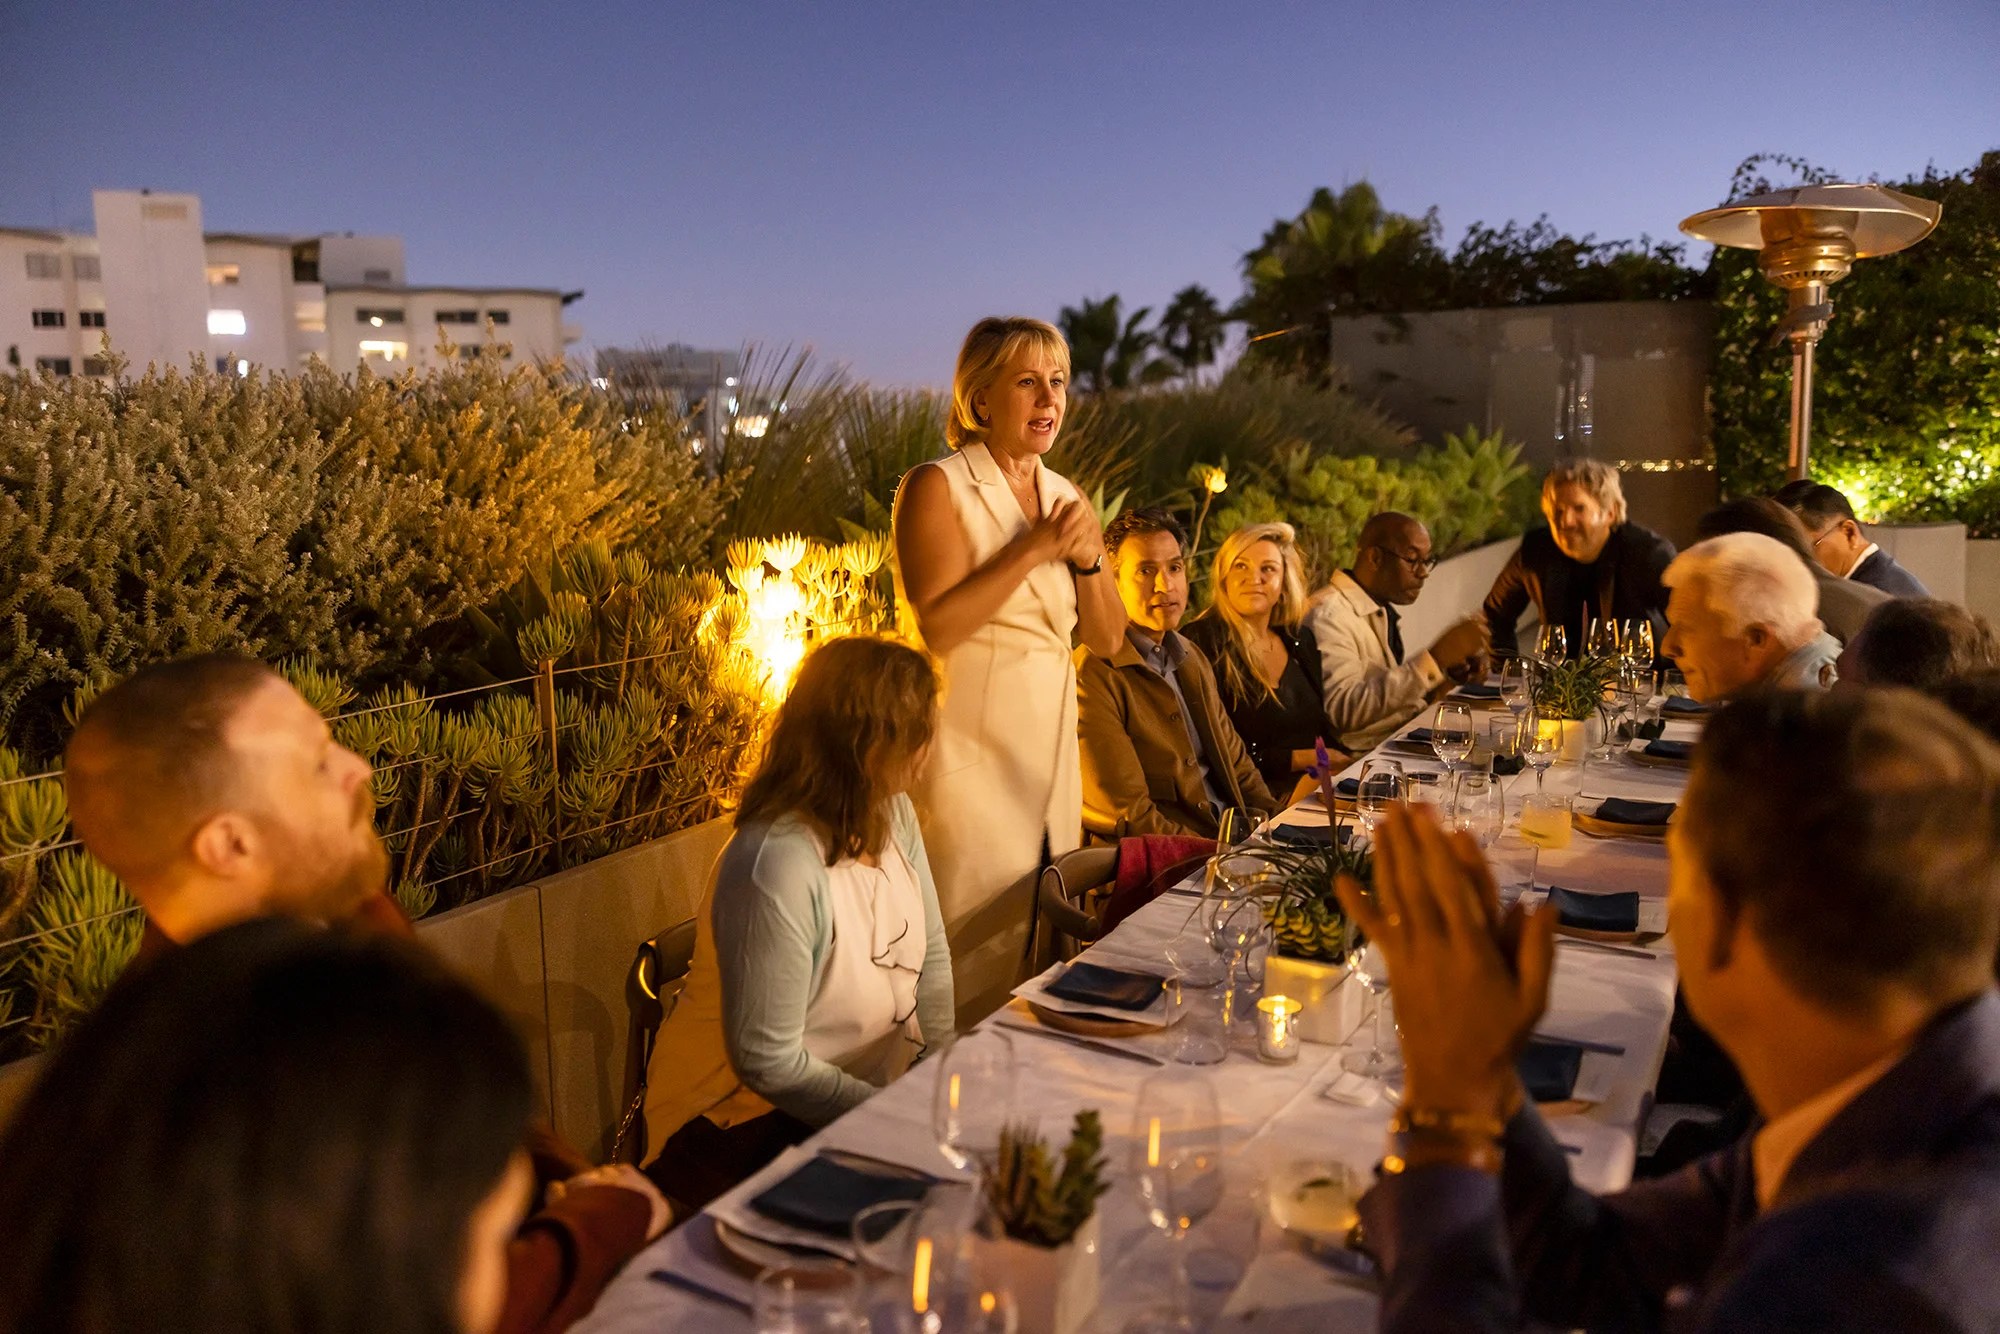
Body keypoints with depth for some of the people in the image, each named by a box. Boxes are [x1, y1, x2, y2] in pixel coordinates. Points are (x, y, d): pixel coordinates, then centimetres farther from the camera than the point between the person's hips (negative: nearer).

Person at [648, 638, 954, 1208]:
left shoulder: (893, 814, -3)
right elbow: (768, 1062, -25)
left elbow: (931, 956, 6)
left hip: (875, 1091, 8)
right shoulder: (777, 867, -29)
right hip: (754, 1120, -8)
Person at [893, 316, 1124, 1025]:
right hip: (973, 748, -7)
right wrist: (1037, 547, -18)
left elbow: (1107, 638, 12)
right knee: (978, 973, -2)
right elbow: (937, 626, -20)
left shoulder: (1062, 495, 12)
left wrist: (1088, 557, -6)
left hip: (1051, 748, 7)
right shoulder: (938, 487, -8)